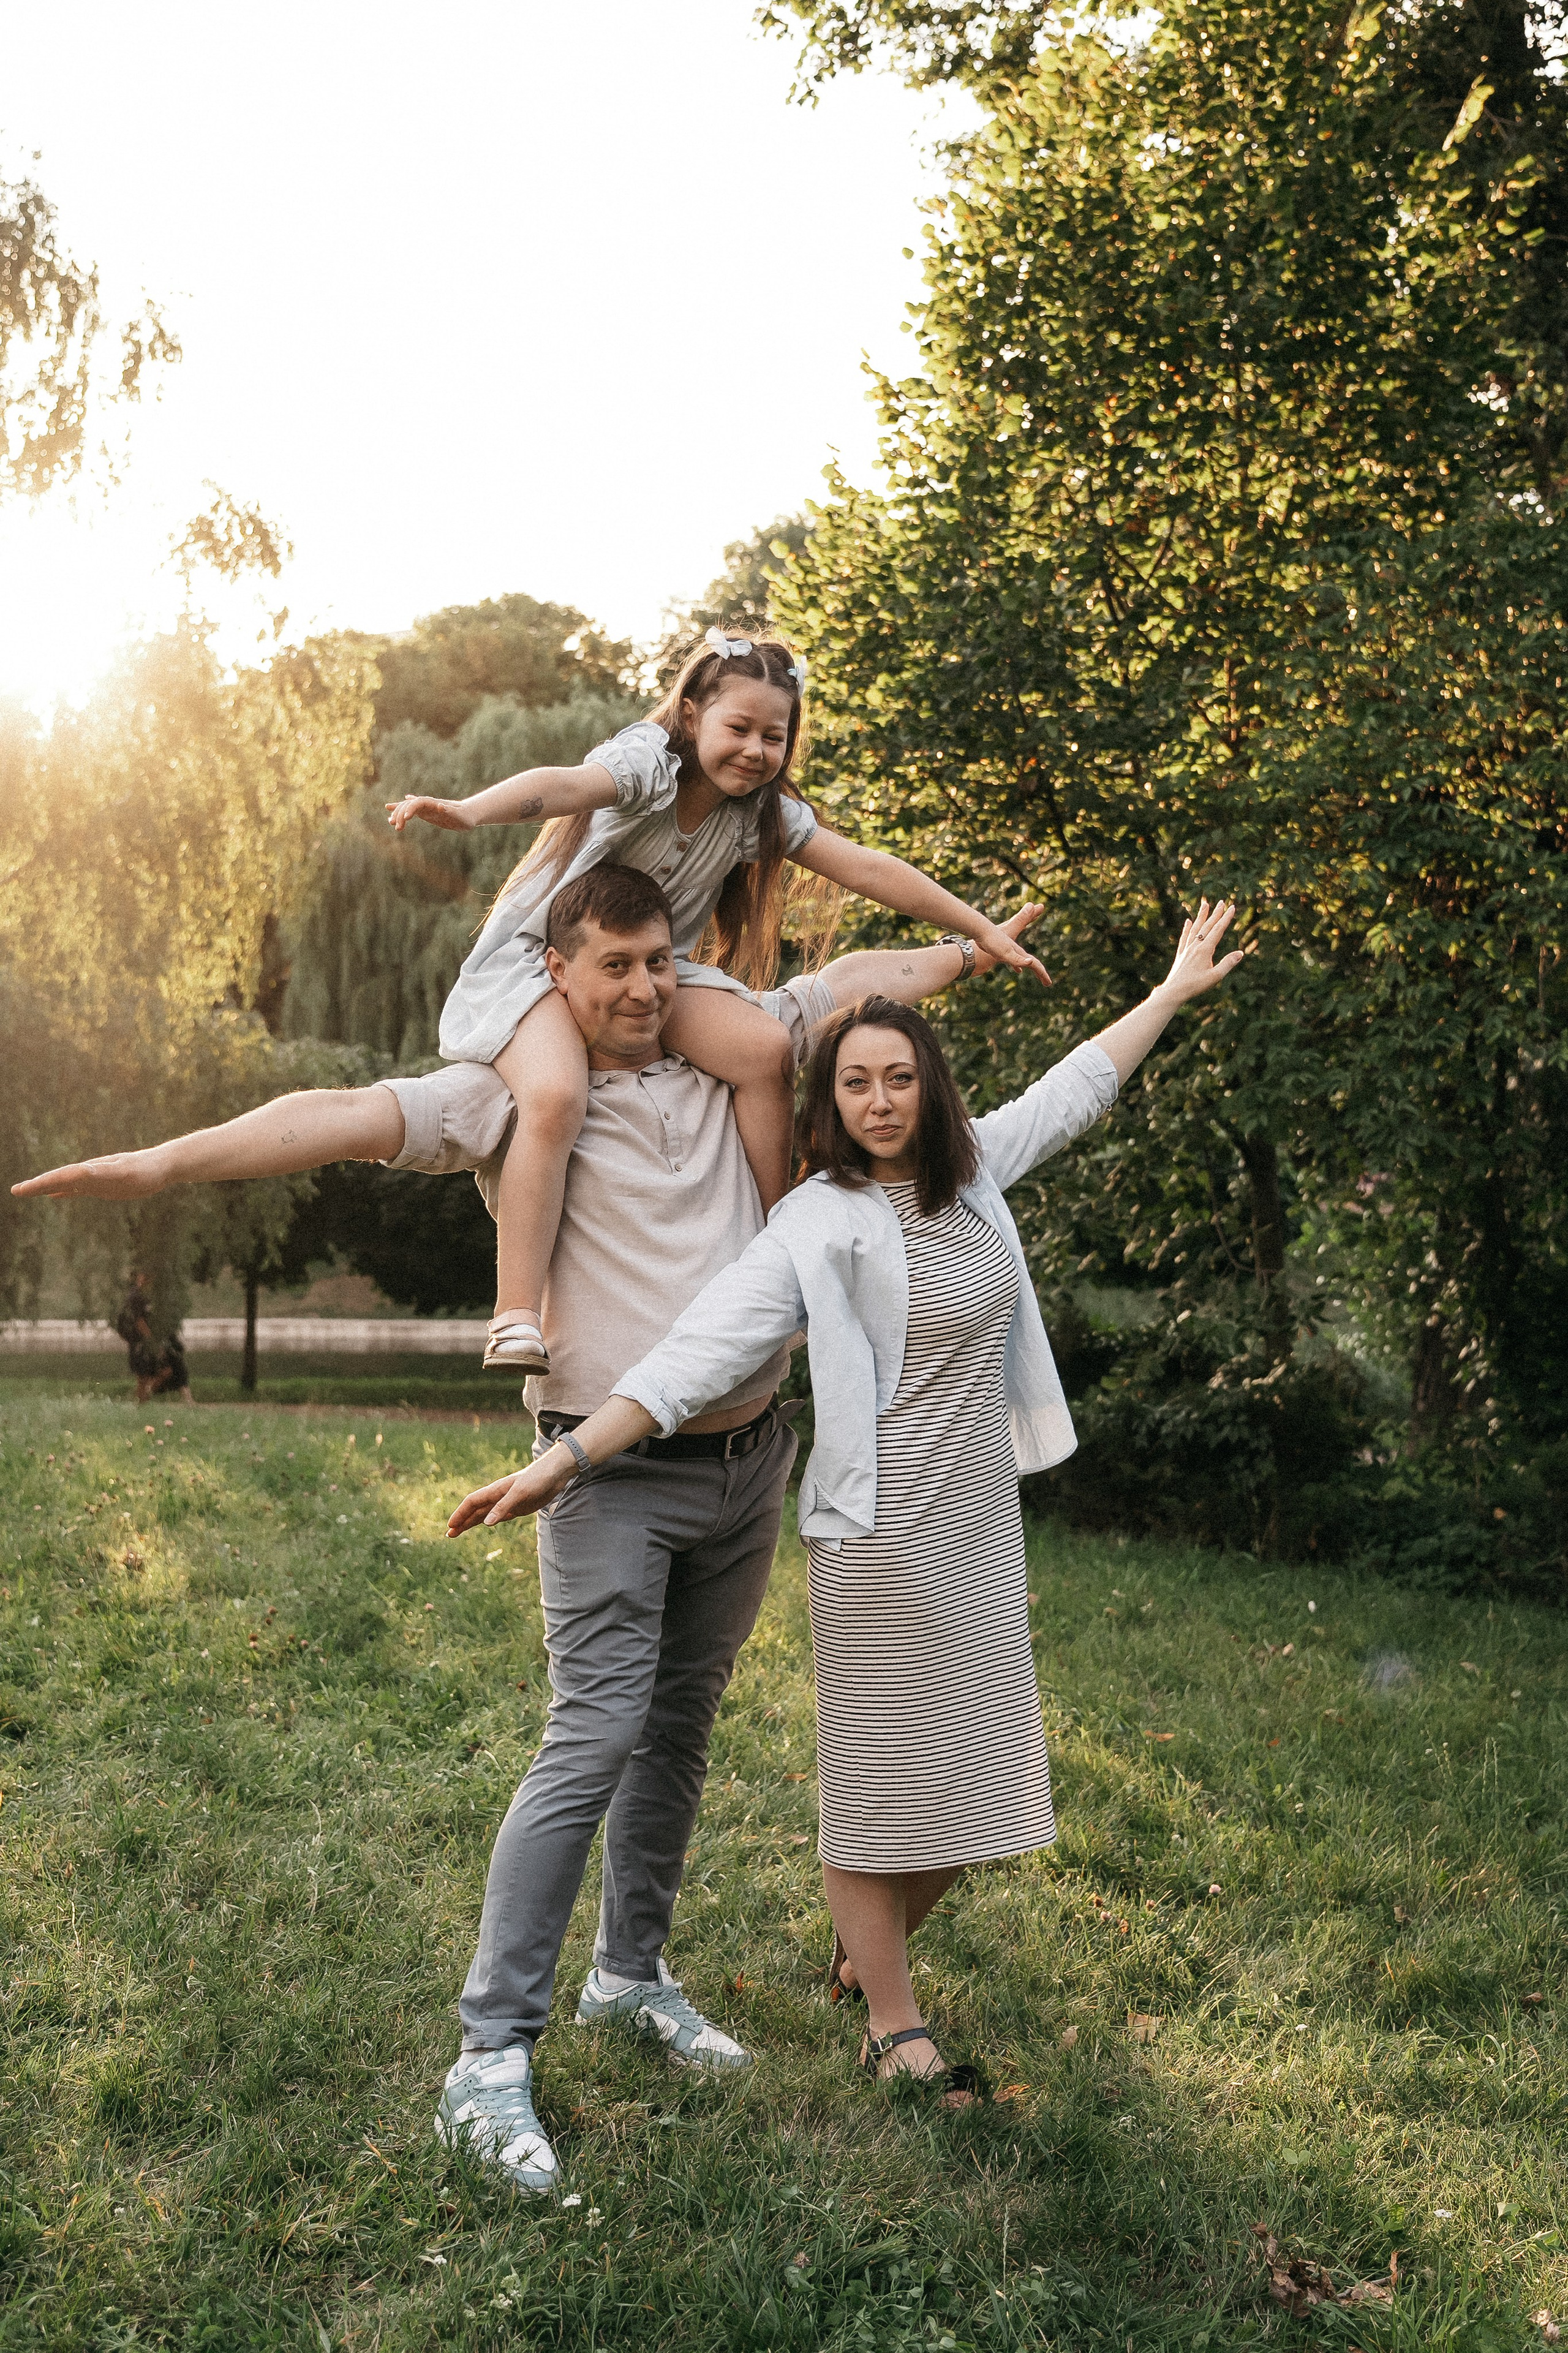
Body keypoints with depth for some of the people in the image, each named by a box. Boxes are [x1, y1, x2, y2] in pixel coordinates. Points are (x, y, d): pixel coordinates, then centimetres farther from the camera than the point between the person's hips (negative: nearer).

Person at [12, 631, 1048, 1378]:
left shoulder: (765, 808, 2)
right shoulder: (645, 758, -16)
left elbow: (866, 867, 4)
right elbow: (564, 785, -37)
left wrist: (981, 929, 4)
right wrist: (476, 809, -58)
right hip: (540, 957, -5)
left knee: (767, 1044, -25)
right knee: (555, 1097, -37)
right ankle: (518, 1326, -35)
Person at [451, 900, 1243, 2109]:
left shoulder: (972, 1173, 7)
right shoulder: (816, 1225, -10)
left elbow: (1074, 1088, 21)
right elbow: (701, 1350, -18)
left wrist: (1174, 989, 29)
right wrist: (571, 1456, -27)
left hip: (982, 1527, 7)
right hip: (883, 1540, -6)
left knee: (973, 1777, 13)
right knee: (880, 1777, 2)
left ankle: (863, 1956, 35)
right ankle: (896, 2028, 17)